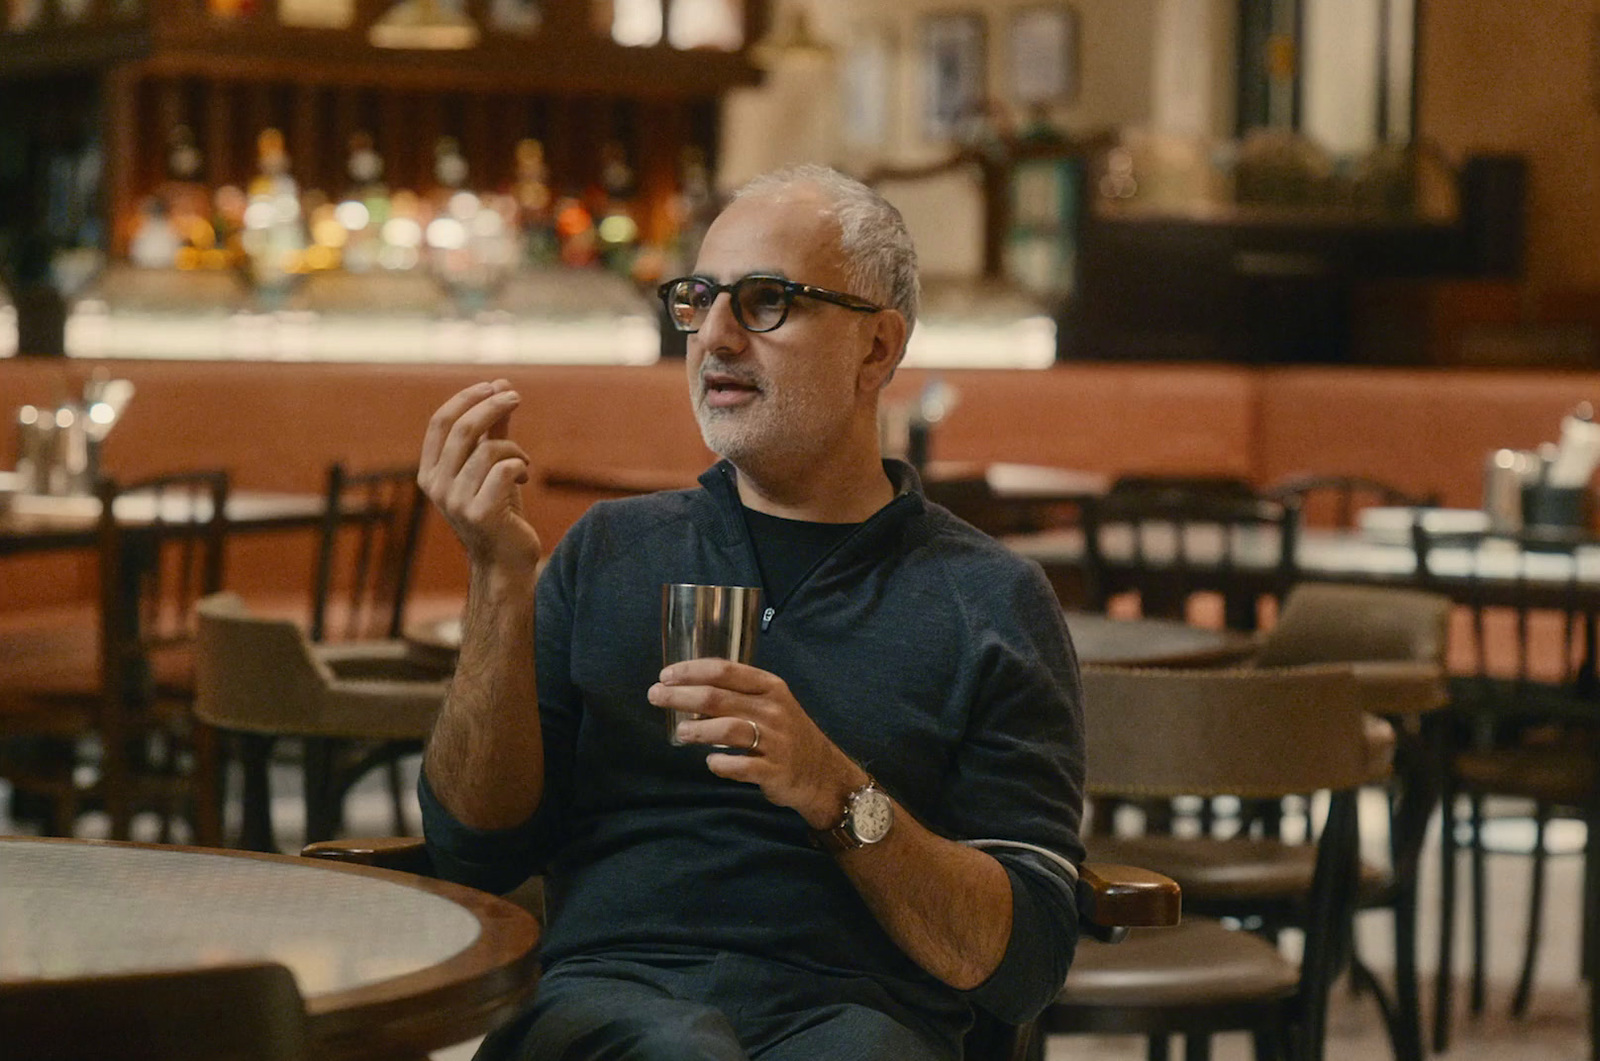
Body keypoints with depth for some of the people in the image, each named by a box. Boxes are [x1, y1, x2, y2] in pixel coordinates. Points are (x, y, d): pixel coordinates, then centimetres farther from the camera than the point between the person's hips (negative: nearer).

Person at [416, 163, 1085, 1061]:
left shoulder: (991, 602, 11)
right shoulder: (613, 551, 20)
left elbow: (1024, 964, 3)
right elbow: (477, 849, 11)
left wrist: (835, 792, -11)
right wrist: (500, 584, 0)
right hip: (604, 987, 1)